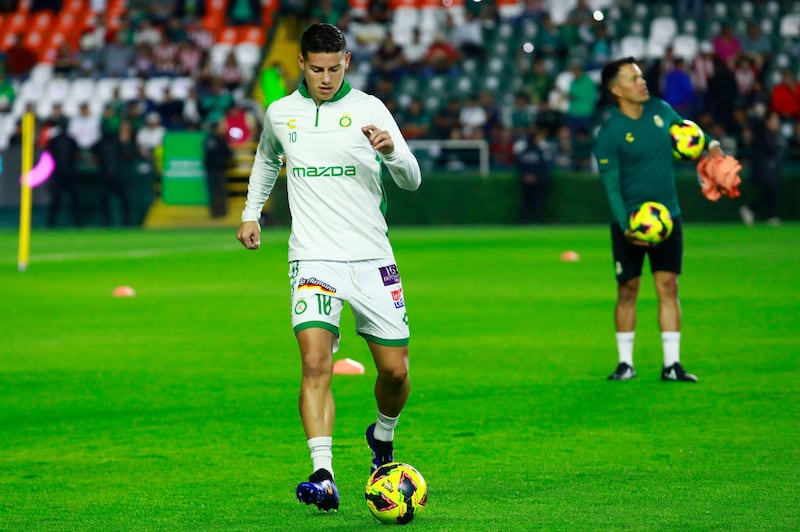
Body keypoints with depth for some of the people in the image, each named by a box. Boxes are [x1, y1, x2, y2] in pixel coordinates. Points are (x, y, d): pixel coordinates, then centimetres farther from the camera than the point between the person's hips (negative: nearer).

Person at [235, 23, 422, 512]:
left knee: (395, 370, 5)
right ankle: (324, 477, -25)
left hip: (371, 257, 0)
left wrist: (391, 150, -29)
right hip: (315, 260, 0)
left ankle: (383, 439, 38)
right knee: (316, 362, -20)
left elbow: (411, 180, -9)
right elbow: (266, 159, 29)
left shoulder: (368, 109, -2)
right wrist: (251, 212, 22)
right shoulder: (280, 114, 6)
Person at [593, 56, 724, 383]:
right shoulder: (609, 134, -13)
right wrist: (625, 227, -23)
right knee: (627, 291, 4)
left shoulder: (660, 109, 2)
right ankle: (625, 363, 16)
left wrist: (709, 145, -1)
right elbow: (611, 185, -14)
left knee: (668, 286, -1)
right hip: (630, 221, -4)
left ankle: (672, 364, 0)